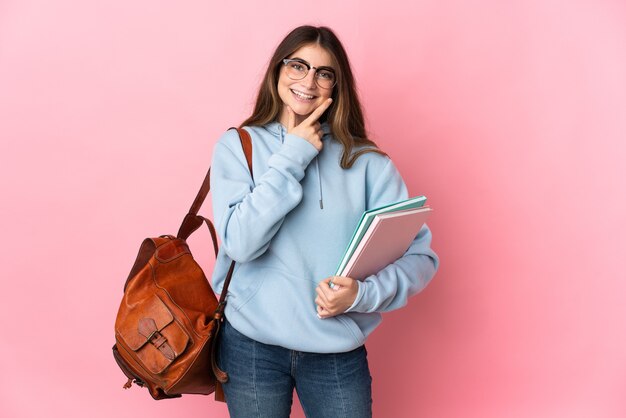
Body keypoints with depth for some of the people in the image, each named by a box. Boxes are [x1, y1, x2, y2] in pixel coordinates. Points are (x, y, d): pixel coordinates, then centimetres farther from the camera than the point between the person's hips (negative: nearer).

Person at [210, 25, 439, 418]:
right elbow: (240, 243, -15)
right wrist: (292, 157, -14)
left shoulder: (366, 160, -4)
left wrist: (363, 293, -22)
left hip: (339, 351, 0)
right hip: (251, 344, 0)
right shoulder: (237, 146, -3)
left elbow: (420, 256, -5)